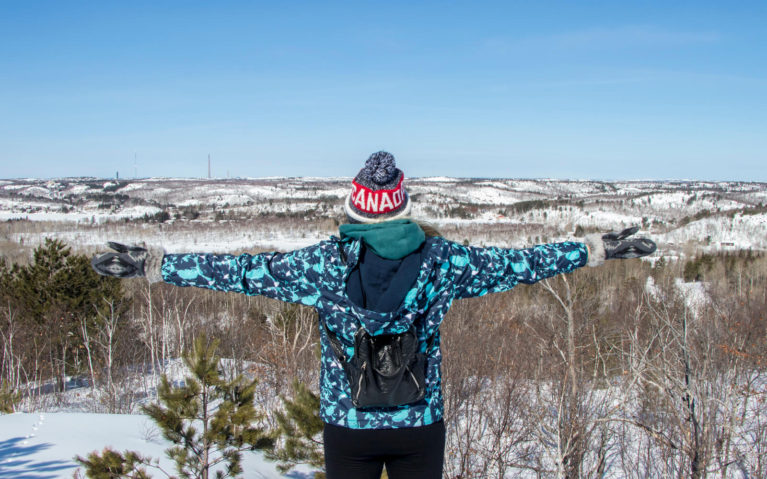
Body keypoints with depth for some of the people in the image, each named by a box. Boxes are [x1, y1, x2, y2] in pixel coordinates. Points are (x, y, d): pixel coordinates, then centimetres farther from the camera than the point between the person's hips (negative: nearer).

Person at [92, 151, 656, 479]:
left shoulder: (327, 263, -11)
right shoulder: (438, 260, -8)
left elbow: (241, 270, -9)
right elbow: (515, 264, -1)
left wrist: (154, 264, 0)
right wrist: (599, 249, 11)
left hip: (348, 426, 0)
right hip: (420, 426, 1)